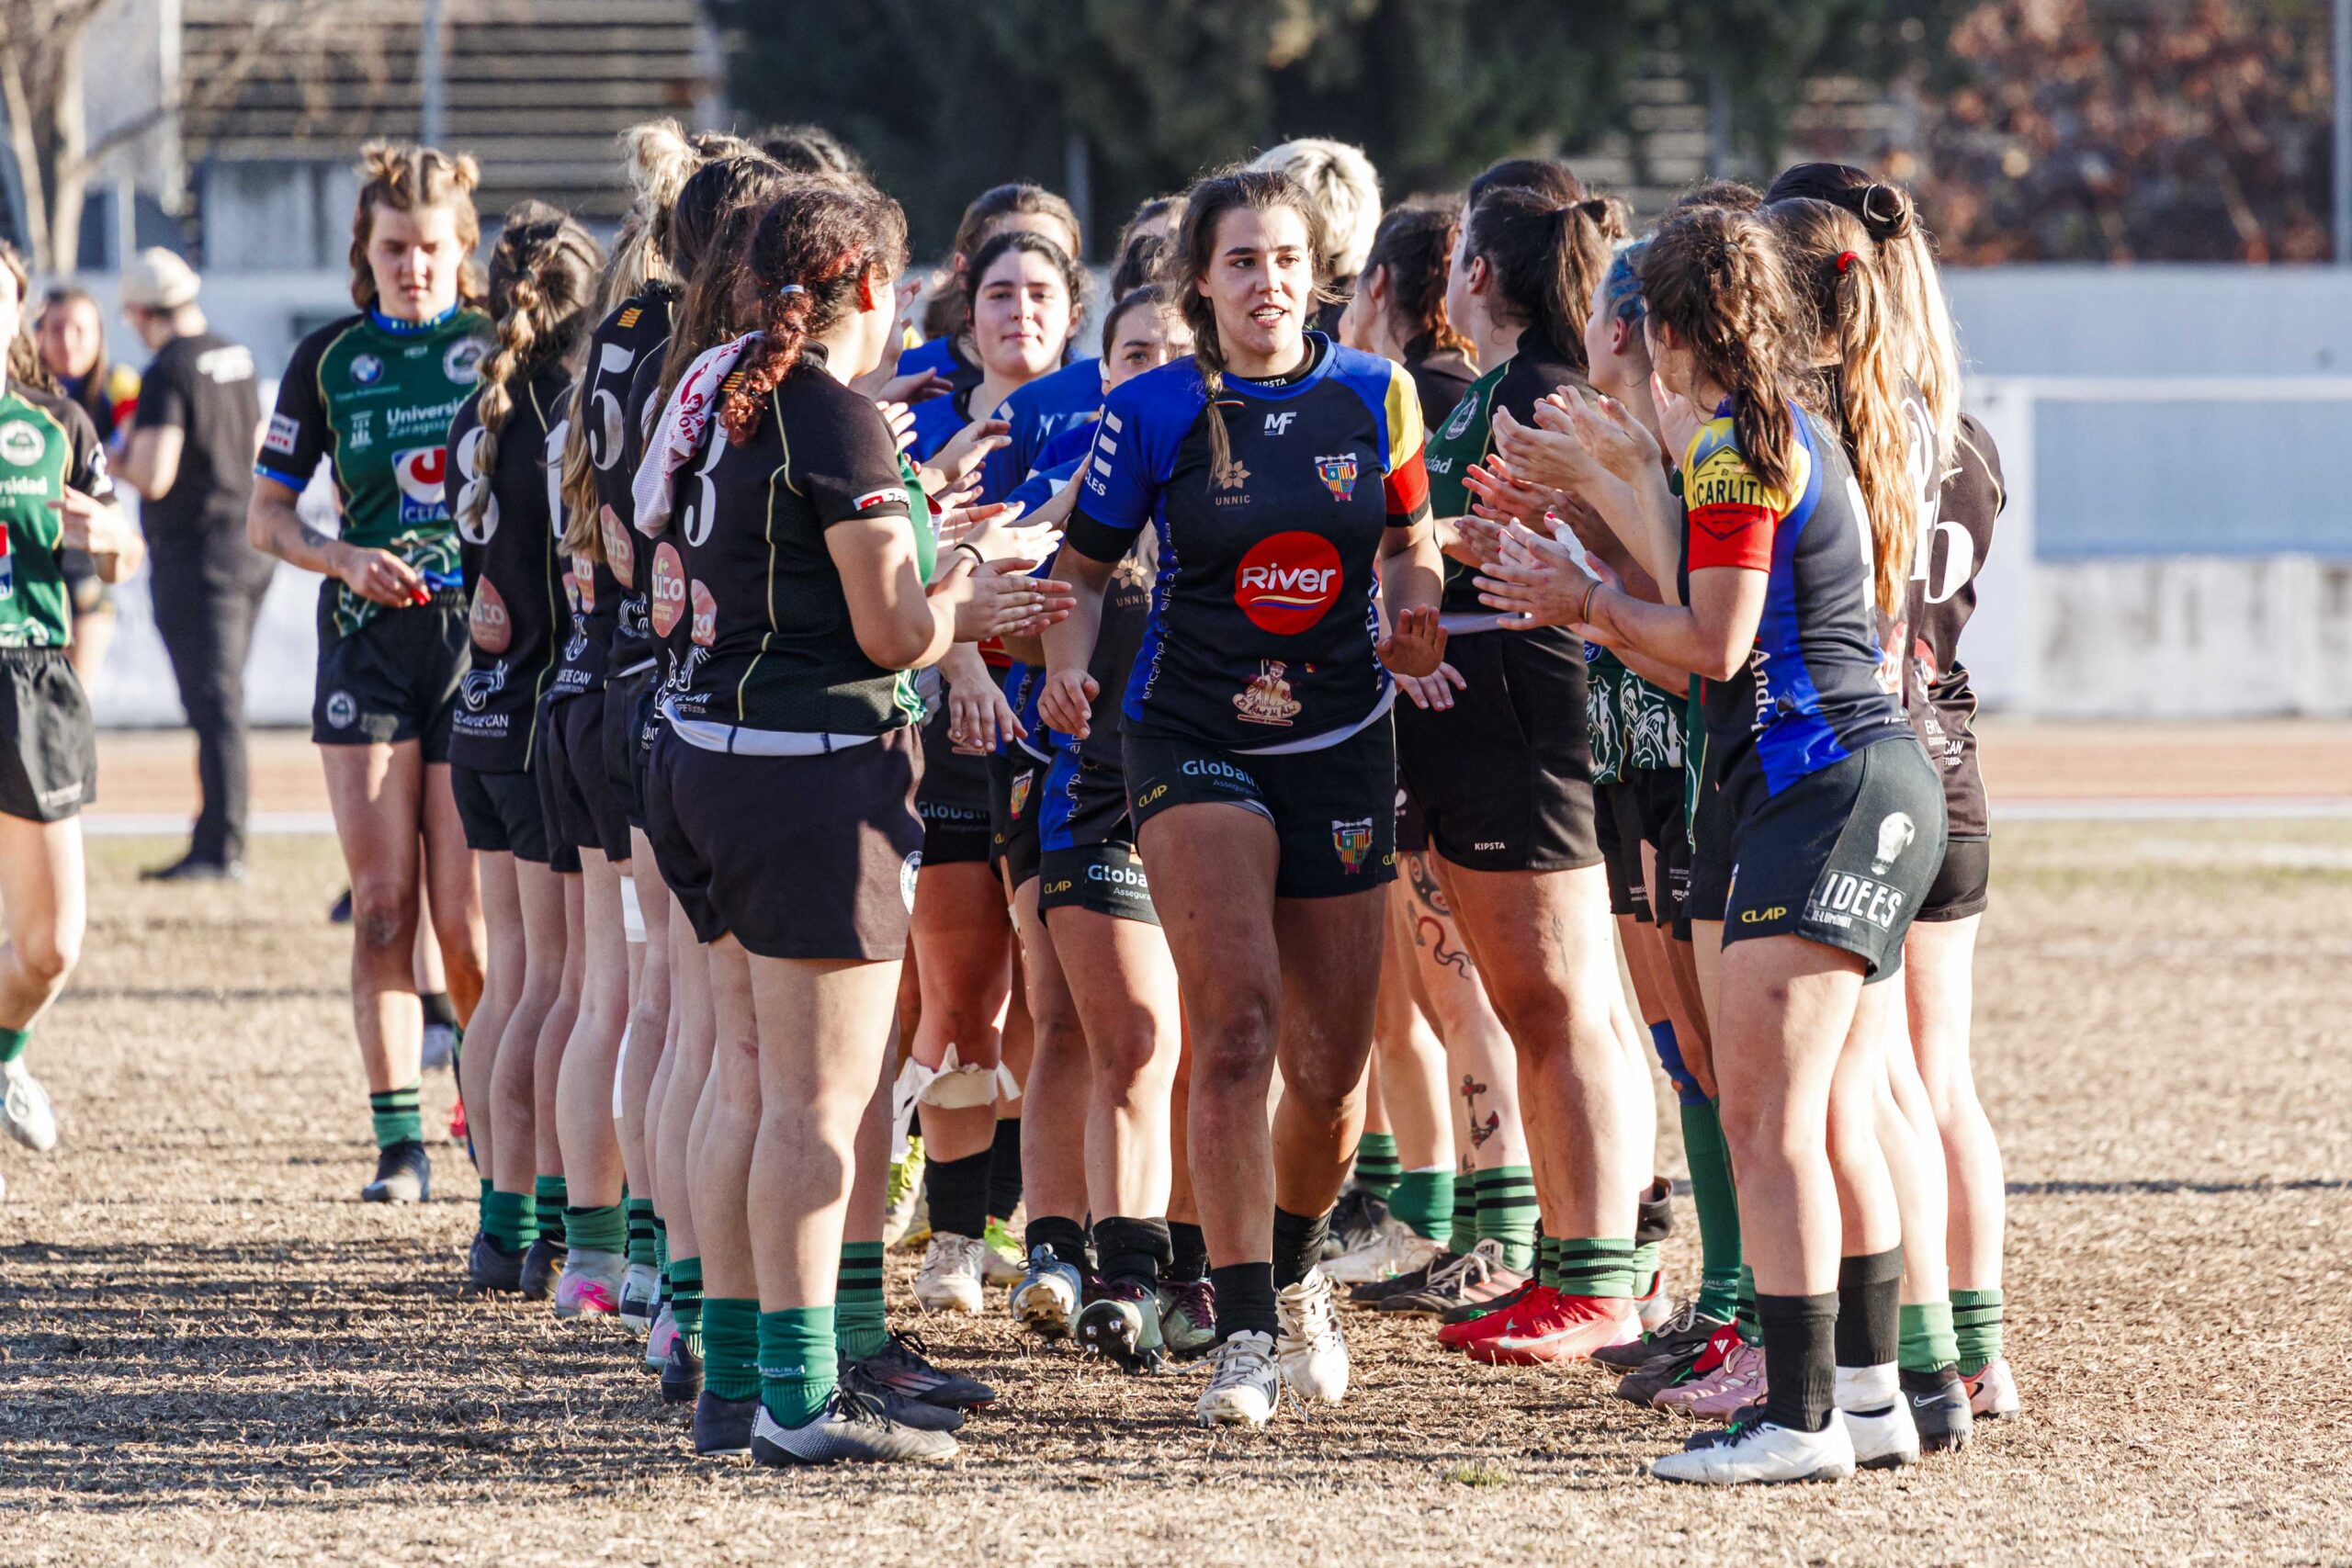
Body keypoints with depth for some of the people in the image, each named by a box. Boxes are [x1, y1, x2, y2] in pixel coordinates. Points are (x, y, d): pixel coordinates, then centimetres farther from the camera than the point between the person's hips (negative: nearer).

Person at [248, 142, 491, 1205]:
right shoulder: (330, 358, 9)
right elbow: (266, 516, 13)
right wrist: (346, 560, -5)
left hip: (484, 638, -2)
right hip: (367, 639, 2)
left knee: (467, 920, -4)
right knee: (381, 906, -2)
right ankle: (398, 1140, 2)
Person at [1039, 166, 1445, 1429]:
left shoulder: (1374, 397, 2)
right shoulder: (1152, 413, -4)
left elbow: (1411, 539, 16)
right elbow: (1082, 567, 4)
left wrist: (1410, 615, -5)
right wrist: (1066, 660, -16)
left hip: (1341, 747, 3)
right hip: (1193, 742, -3)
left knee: (1330, 1072, 7)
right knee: (1236, 1022, -20)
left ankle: (1296, 1271, 37)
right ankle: (1247, 1335, -17)